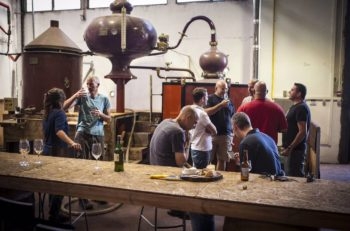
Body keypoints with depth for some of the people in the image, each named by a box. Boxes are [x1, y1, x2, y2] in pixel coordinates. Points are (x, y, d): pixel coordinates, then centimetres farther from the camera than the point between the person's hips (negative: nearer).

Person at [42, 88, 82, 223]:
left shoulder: (47, 113, 8)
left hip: (47, 151, 10)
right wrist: (71, 143, -49)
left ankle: (52, 212, 29)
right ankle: (54, 215, 7)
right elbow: (59, 131, -35)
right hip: (58, 151, -9)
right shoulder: (59, 113, -19)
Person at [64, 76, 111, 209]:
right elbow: (65, 106, -8)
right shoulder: (82, 97, 2)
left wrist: (101, 114, -12)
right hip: (82, 133, -2)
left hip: (98, 135, 2)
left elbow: (109, 119, 8)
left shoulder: (104, 99, 7)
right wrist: (75, 95, -22)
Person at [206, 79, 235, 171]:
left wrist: (232, 136, 9)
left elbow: (233, 119, 16)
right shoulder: (210, 98, 2)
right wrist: (221, 105, -15)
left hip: (226, 135, 3)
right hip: (211, 134, -3)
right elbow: (206, 112, -12)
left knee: (222, 160, 5)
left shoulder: (229, 101, 13)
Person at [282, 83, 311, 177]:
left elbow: (302, 132, -22)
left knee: (294, 175, -7)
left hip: (296, 149, -10)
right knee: (291, 174, 16)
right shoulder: (295, 107, 16)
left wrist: (289, 148, -21)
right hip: (293, 148, 10)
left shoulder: (301, 108, -15)